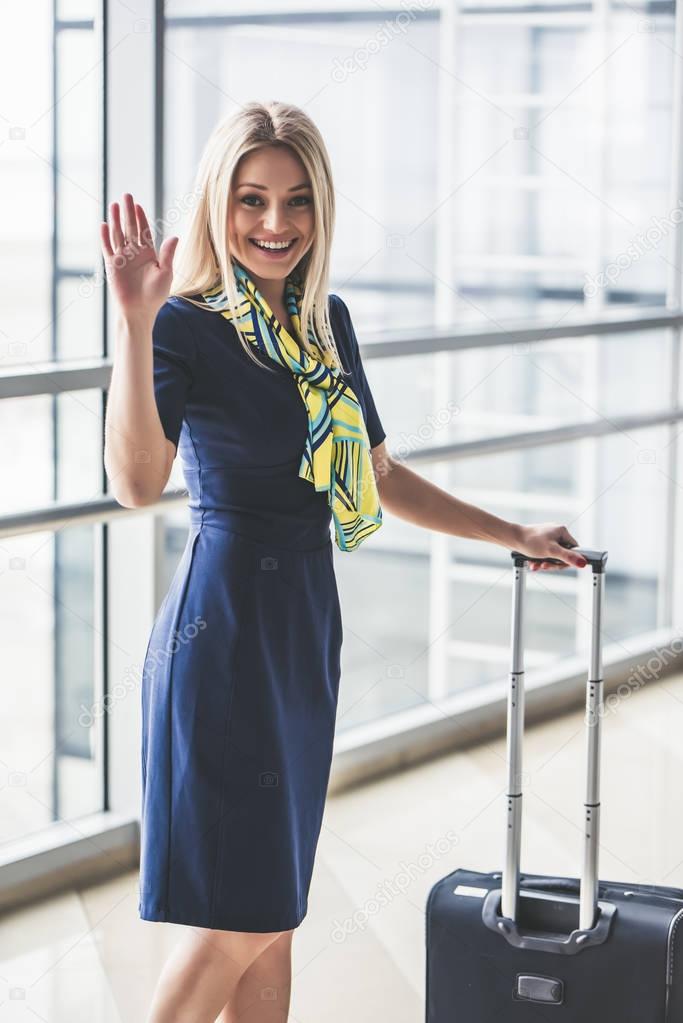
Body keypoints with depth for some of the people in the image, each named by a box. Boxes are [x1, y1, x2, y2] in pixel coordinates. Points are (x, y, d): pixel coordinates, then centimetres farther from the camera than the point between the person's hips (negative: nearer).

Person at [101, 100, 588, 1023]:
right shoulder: (185, 326, -12)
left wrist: (514, 536, 22)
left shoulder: (326, 321, 9)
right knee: (238, 916, -2)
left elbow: (380, 476, 20)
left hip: (306, 624, 7)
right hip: (225, 626, -7)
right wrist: (135, 320, -35)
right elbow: (137, 483, -30)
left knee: (272, 912, 13)